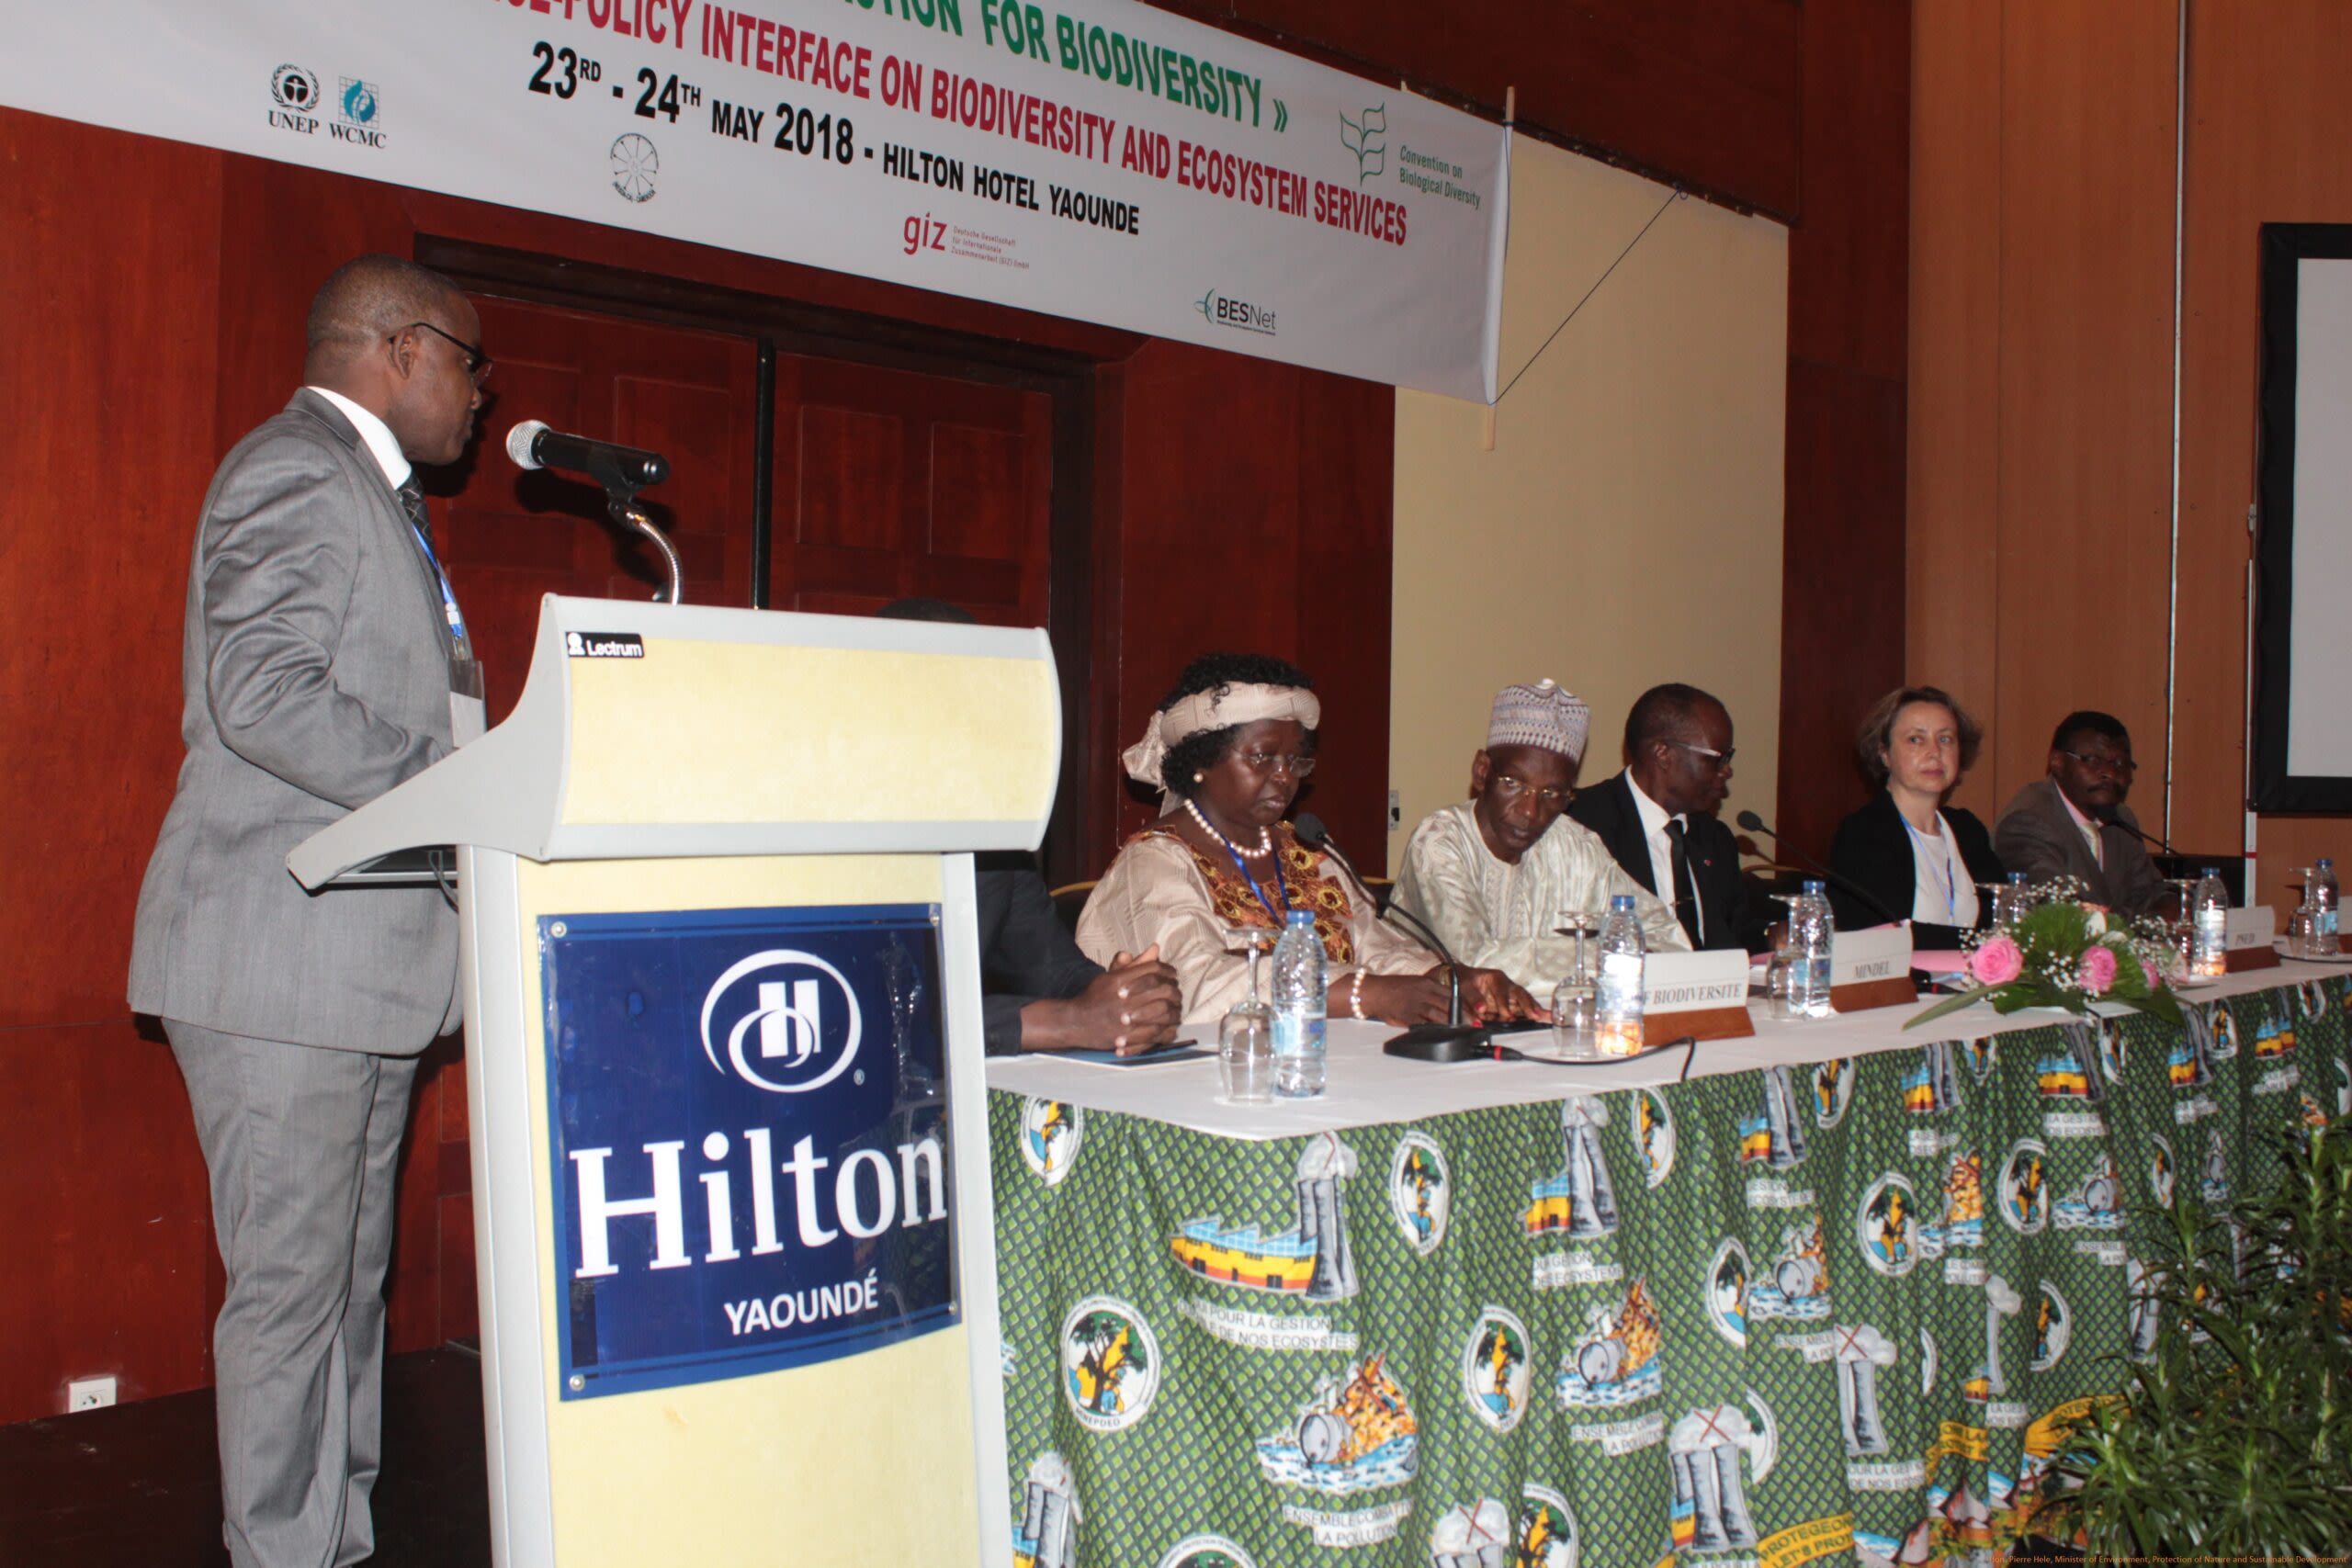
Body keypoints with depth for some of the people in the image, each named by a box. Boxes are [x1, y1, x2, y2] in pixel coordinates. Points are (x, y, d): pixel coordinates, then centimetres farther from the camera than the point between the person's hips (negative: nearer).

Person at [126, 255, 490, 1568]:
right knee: (291, 1286, -4)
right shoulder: (296, 469, -10)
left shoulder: (374, 495, 22)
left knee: (354, 1279, 14)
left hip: (369, 962, 10)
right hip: (283, 964, -10)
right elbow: (263, 695, -22)